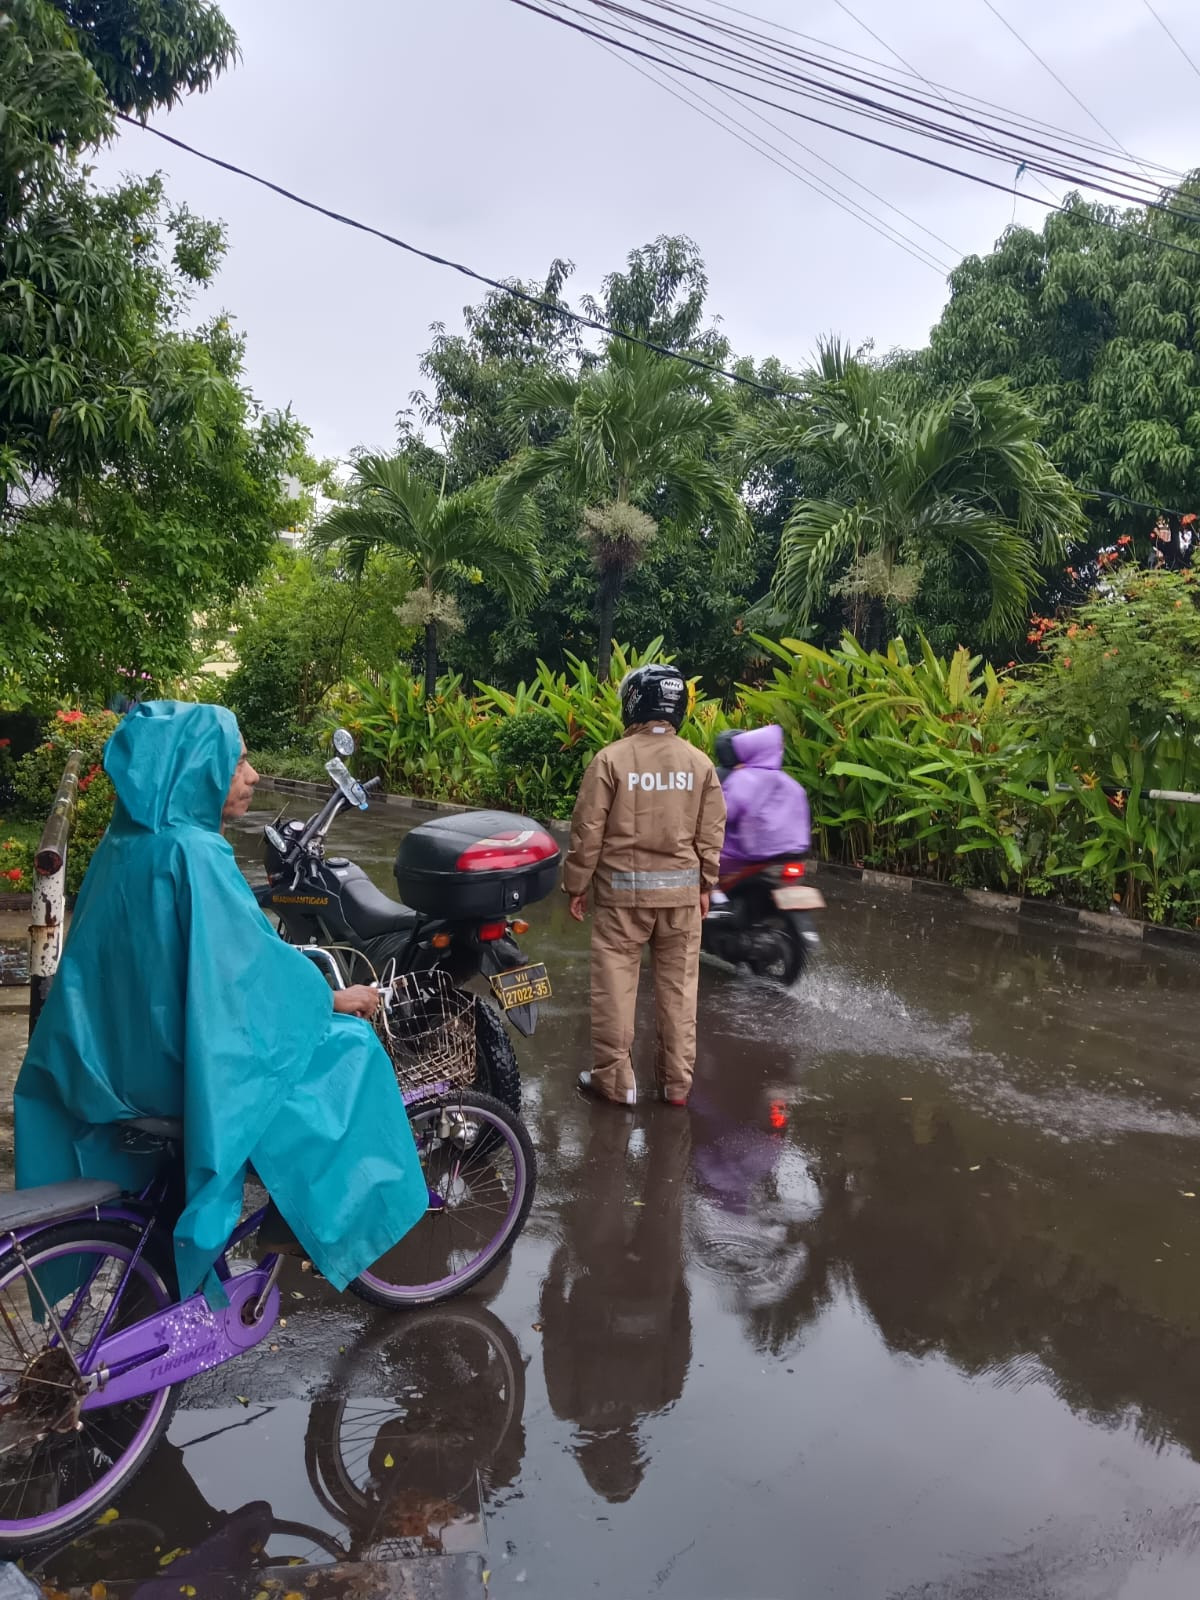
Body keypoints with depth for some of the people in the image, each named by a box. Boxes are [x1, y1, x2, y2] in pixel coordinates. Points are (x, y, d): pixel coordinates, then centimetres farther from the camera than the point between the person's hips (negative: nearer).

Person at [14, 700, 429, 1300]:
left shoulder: (127, 842, 4)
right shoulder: (191, 854, -24)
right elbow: (252, 963, -19)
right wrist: (332, 999, -6)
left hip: (112, 1053, 9)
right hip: (180, 1064, -9)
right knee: (350, 1047, 1)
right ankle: (340, 1223, 11)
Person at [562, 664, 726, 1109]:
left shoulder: (612, 759, -9)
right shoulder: (699, 763, 1)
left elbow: (588, 831, -7)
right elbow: (712, 833, 5)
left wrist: (577, 884, 3)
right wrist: (706, 884, 16)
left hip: (622, 888, -3)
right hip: (681, 888, 3)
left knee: (614, 984, 7)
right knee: (678, 985, 12)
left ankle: (615, 1080, 14)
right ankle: (676, 1081, 19)